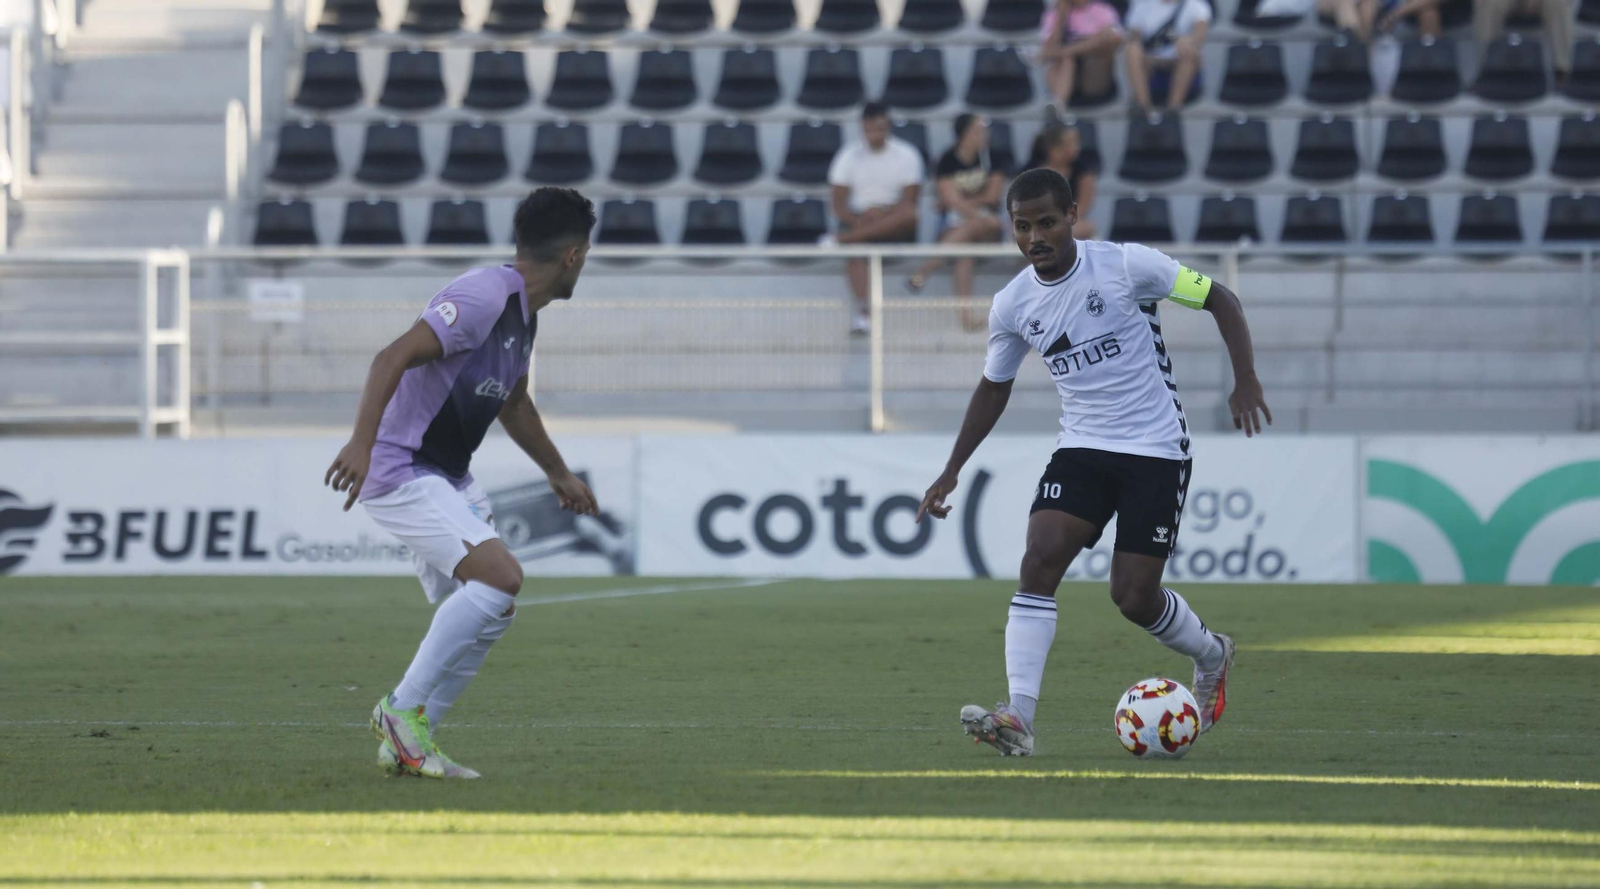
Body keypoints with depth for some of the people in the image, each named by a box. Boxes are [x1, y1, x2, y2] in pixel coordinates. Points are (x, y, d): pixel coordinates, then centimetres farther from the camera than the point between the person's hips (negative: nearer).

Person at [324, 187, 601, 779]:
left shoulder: (523, 315, 12)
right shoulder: (484, 298, -20)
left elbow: (514, 404, 30)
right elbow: (393, 358, -29)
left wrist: (559, 474, 39)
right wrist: (361, 443, -40)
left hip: (447, 477, 10)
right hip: (399, 471, -10)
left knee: (492, 609, 5)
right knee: (500, 575, -23)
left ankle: (406, 743, 11)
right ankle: (403, 711, -15)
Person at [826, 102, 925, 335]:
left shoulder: (906, 155, -1)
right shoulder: (849, 156, 3)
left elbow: (909, 202, -9)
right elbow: (839, 205, -1)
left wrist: (883, 212, -26)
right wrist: (856, 220, -21)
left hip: (894, 226, -1)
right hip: (858, 219, 1)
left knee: (909, 214, -35)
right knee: (855, 253, -33)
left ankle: (841, 238, -39)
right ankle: (862, 312, -42)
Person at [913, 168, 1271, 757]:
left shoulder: (1127, 266, -13)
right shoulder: (1012, 305, 0)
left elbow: (1220, 299, -4)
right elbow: (994, 386, 17)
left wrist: (1245, 381, -17)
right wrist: (952, 471, 13)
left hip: (1156, 449, -4)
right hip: (1081, 447, 4)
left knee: (1134, 596, -6)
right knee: (1040, 559, -19)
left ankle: (1211, 657, 28)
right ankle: (1018, 718, -24)